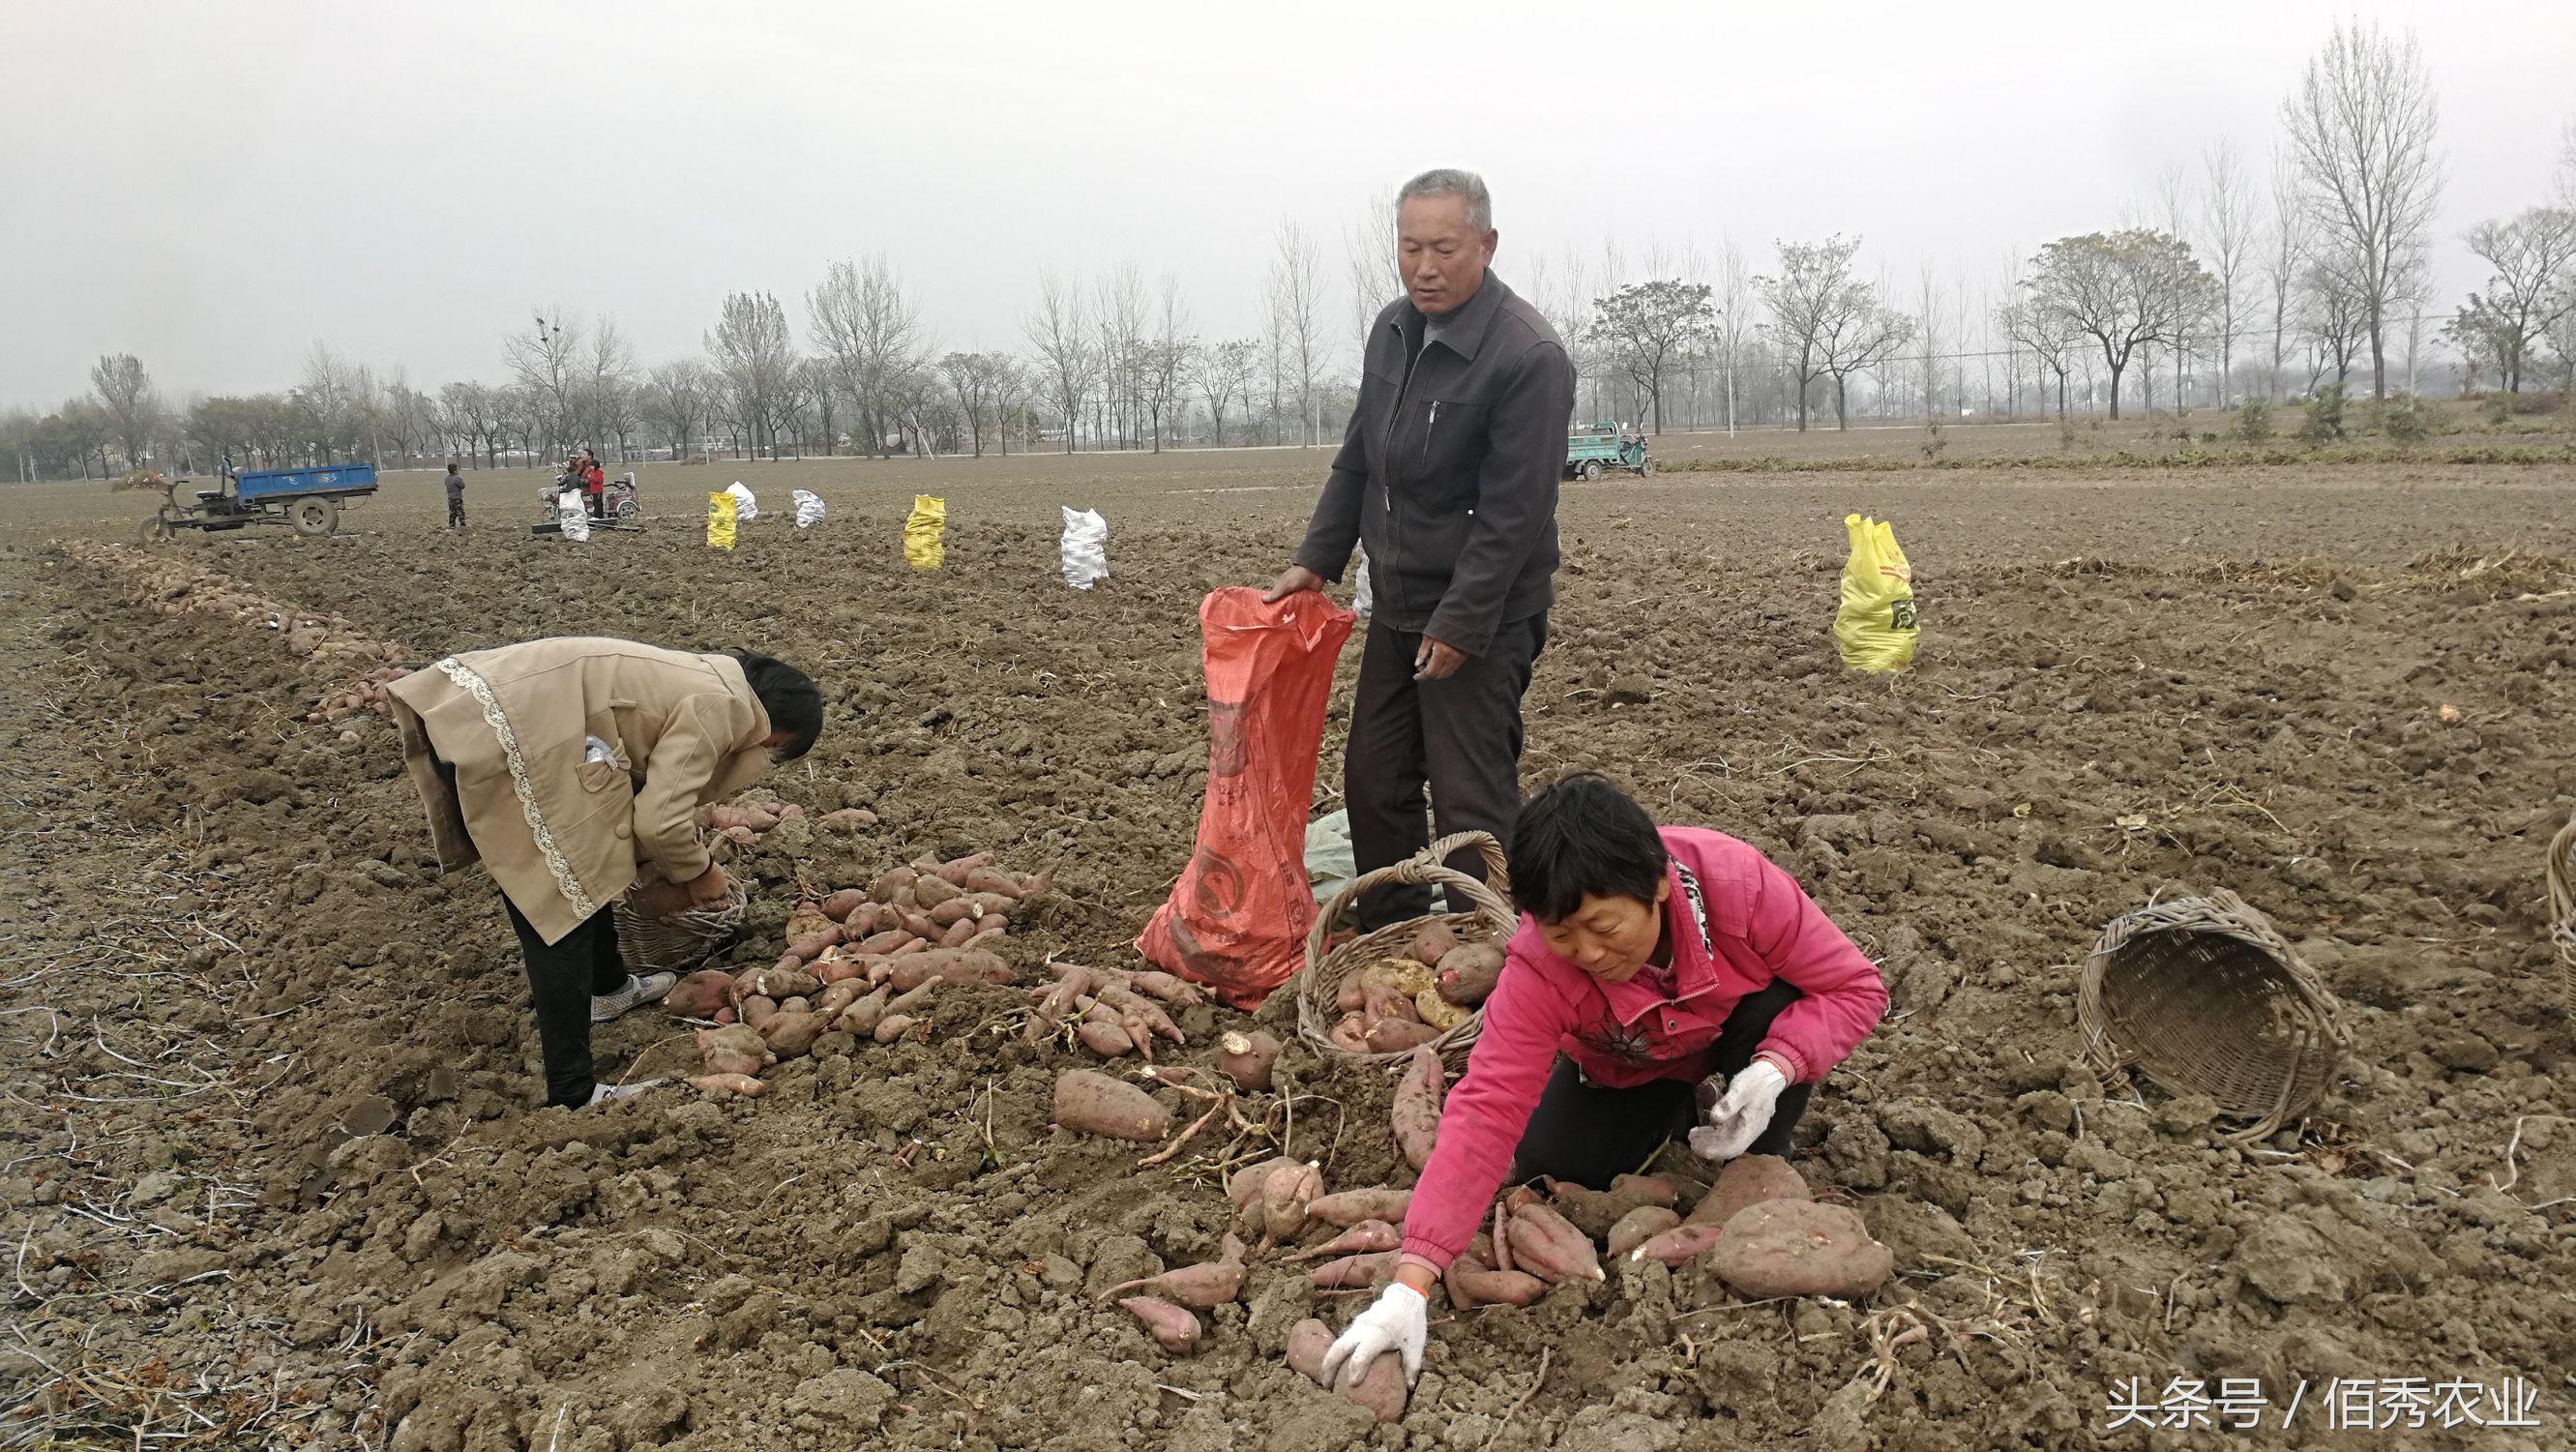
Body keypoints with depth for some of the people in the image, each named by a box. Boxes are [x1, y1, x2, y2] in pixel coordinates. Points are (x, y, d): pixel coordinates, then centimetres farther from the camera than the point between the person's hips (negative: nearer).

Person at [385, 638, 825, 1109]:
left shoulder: (703, 680, 21)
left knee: (582, 868, 26)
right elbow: (660, 821, -12)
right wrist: (698, 872, 7)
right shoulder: (720, 707, -7)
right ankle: (572, 1094, 1)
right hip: (499, 736, -10)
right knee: (563, 911, -4)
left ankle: (607, 987, 48)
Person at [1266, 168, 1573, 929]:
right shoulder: (1392, 329, 7)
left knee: (1471, 802, -5)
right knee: (1374, 782, 13)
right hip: (1396, 605, 8)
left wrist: (1460, 624, -20)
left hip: (1480, 615, -8)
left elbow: (1513, 514, -20)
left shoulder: (1529, 356, -19)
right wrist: (1315, 559, 12)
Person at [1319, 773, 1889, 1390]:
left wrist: (1774, 1071, -44)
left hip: (1739, 1051, -1)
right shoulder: (1537, 969, -36)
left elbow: (1855, 987, -25)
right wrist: (1411, 1286, -49)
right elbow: (1486, 1110, -41)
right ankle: (1676, 1117, 13)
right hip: (1624, 1076, 2)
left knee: (1780, 1000, -32)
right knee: (1547, 1168, -18)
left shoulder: (1739, 882, -38)